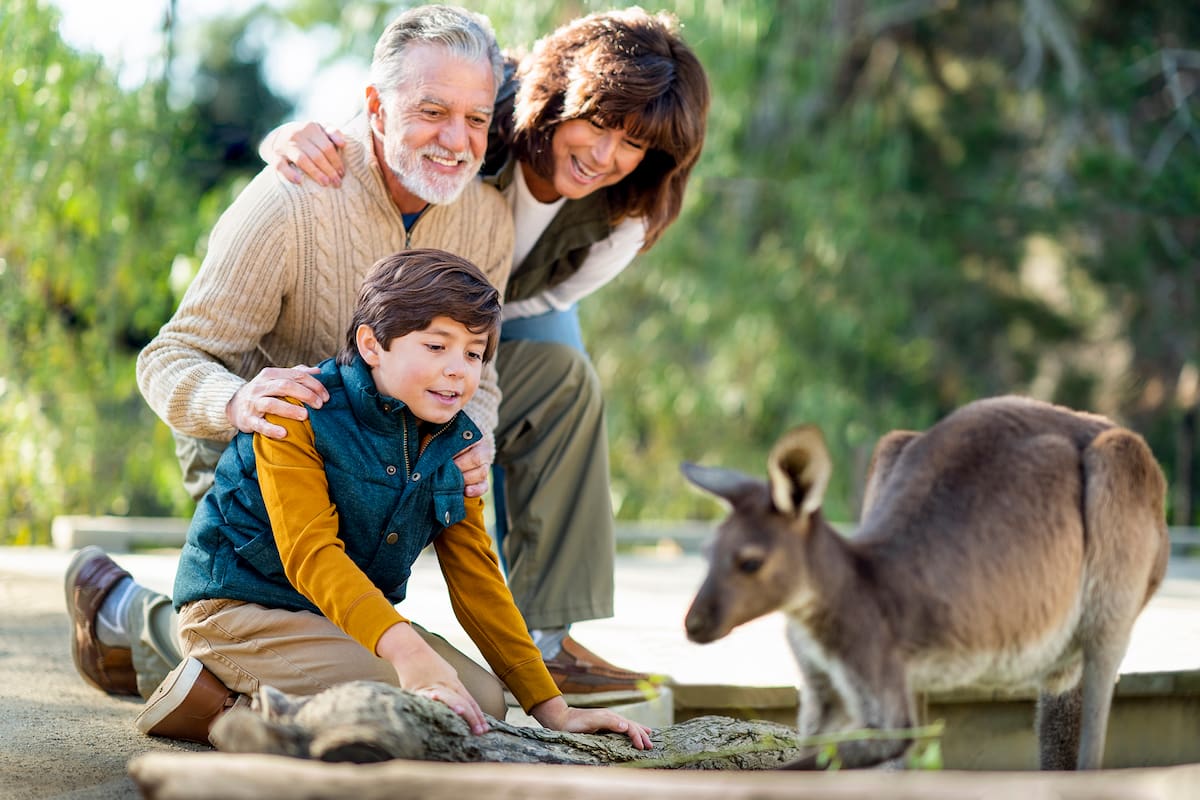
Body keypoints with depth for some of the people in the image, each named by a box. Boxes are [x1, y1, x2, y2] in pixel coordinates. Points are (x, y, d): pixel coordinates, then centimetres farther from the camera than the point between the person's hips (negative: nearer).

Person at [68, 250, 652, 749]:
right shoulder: (300, 415, -17)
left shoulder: (454, 445, 4)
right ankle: (214, 704, -13)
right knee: (423, 705, -27)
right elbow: (311, 553, -29)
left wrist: (552, 708, 0)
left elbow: (477, 579, 7)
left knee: (484, 702, -9)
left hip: (350, 616, 9)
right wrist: (407, 650, -45)